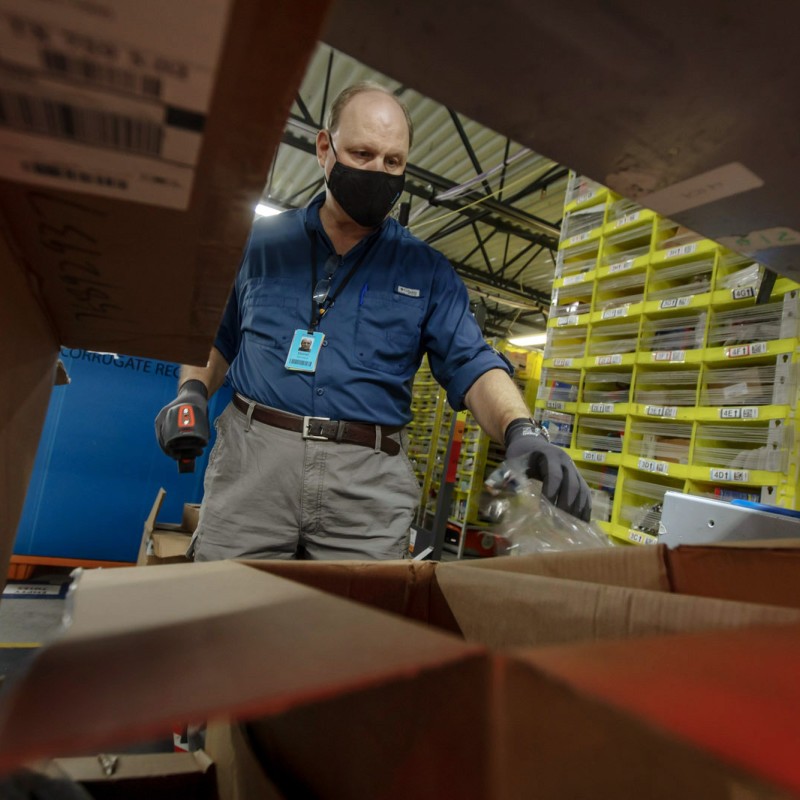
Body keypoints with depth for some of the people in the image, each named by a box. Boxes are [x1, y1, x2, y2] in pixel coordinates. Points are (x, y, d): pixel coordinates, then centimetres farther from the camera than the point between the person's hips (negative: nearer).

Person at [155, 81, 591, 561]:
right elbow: (218, 337, 20)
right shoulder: (262, 242, 12)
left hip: (370, 484, 0)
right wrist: (192, 391, 1)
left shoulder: (427, 271, 8)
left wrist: (522, 432, -19)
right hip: (251, 457, 2)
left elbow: (471, 364, -1)